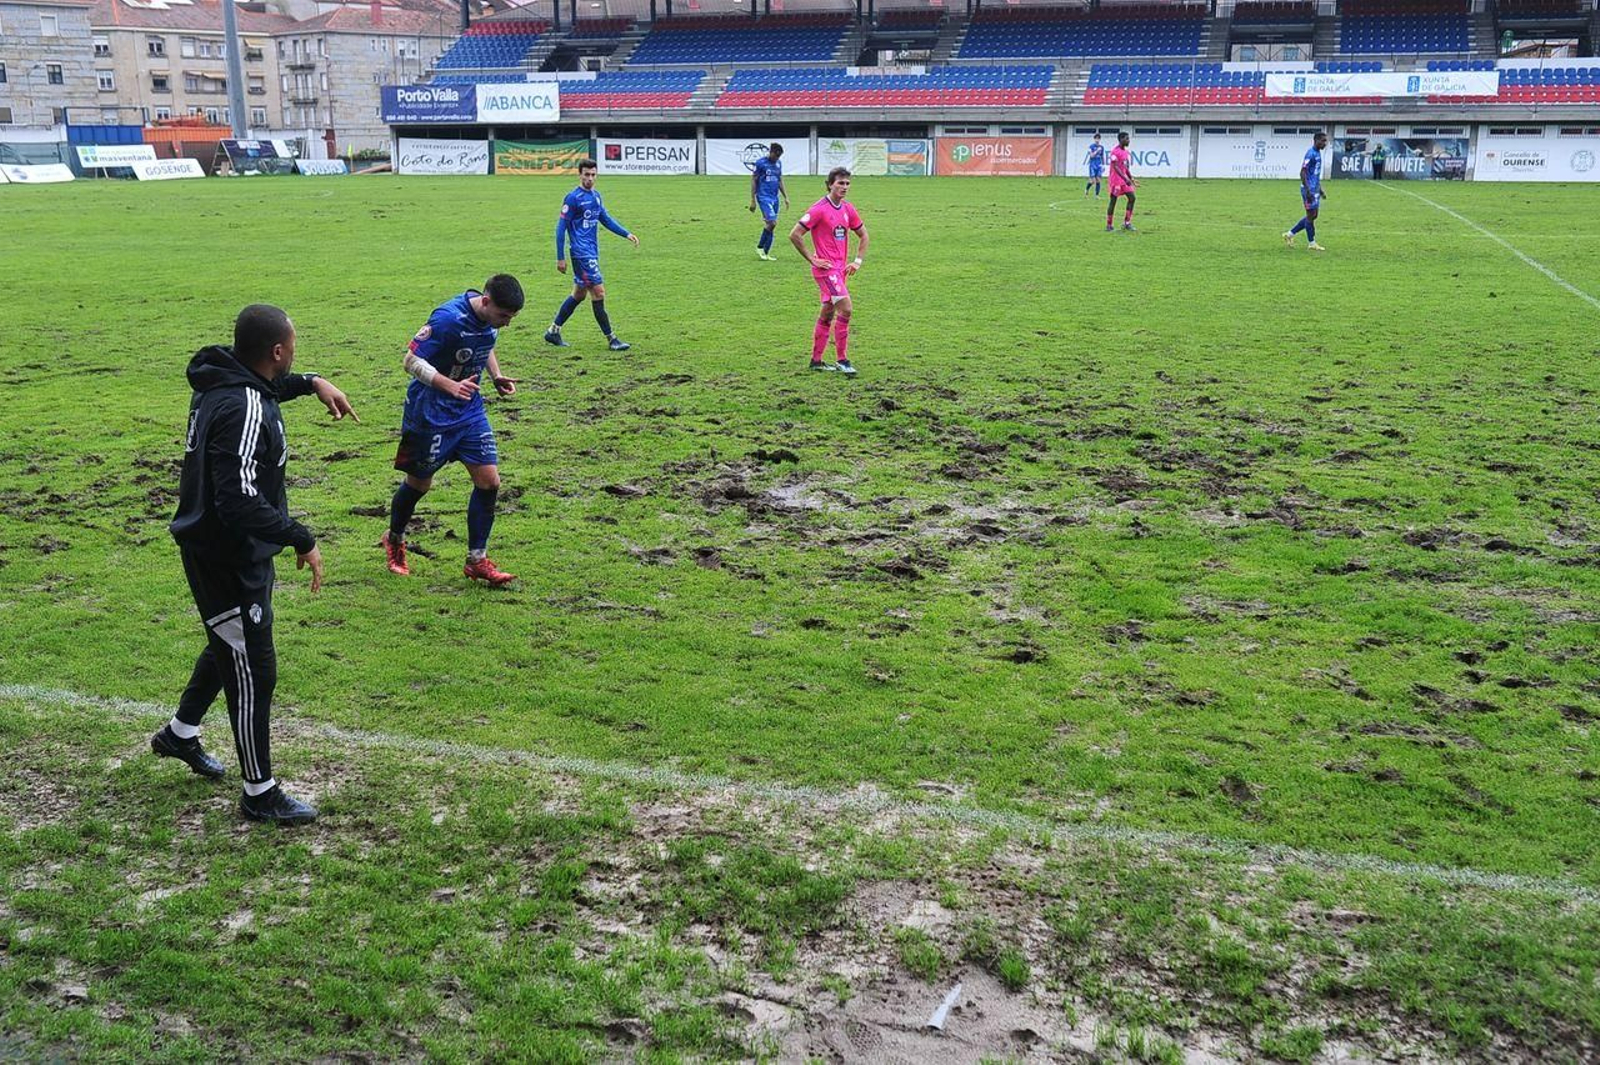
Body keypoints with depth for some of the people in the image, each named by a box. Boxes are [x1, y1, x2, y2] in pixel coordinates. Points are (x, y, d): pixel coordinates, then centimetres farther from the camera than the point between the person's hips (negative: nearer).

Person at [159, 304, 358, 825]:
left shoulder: (225, 379, 2)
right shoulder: (244, 410, -29)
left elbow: (267, 385, 28)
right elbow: (242, 501, -34)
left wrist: (312, 383, 14)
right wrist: (301, 541, -26)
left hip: (231, 550, 10)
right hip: (228, 560, -10)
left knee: (231, 645, 29)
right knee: (254, 670, 0)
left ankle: (180, 733, 49)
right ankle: (260, 793, 13)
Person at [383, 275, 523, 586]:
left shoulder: (491, 318, -3)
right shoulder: (448, 319, -26)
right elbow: (411, 360, -23)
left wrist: (497, 376, 0)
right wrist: (450, 386, -35)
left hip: (470, 411, 6)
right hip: (431, 414, -6)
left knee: (489, 481, -3)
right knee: (419, 484, 10)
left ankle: (476, 560, 8)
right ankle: (394, 540, 38)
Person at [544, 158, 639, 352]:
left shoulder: (596, 196, 12)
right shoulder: (573, 198, -11)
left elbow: (606, 219, 23)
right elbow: (561, 227, -10)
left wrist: (627, 234, 12)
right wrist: (560, 258, -11)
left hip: (592, 253, 9)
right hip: (582, 254, -9)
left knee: (579, 294, 14)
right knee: (599, 293, -9)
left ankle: (553, 331, 25)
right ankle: (612, 340, -4)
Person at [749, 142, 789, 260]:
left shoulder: (778, 164, 11)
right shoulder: (760, 163, -7)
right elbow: (753, 181, -4)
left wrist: (786, 197, 15)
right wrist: (753, 200, -6)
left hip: (774, 198, 6)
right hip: (764, 197, -6)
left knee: (772, 225, 5)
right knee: (772, 222, -18)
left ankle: (765, 253, 12)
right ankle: (759, 247, -1)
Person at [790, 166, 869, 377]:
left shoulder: (848, 209, 9)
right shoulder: (819, 209, -12)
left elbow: (863, 235, 22)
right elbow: (794, 235, -14)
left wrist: (858, 260, 10)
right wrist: (812, 259, -12)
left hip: (841, 269, 8)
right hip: (826, 269, -8)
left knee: (827, 314, 12)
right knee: (845, 309, -15)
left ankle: (816, 360, 20)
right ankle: (841, 359, -8)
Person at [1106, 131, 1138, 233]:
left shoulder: (1127, 152, 14)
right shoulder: (1115, 151, -13)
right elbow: (1115, 167, -20)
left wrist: (1132, 180, 16)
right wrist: (1125, 178, -26)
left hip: (1125, 179, 8)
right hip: (1116, 179, -8)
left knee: (1132, 198, 0)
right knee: (1113, 200, -3)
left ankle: (1127, 223, 5)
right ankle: (1109, 225, 5)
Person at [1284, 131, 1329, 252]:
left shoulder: (1318, 153, 14)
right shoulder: (1311, 153, -15)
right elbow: (1303, 172, -20)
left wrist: (1320, 190, 24)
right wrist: (1307, 191, -23)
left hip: (1315, 189, 10)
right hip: (1309, 189, -10)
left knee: (1313, 215, 12)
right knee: (1311, 215, -2)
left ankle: (1289, 235, 18)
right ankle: (1312, 243, 7)